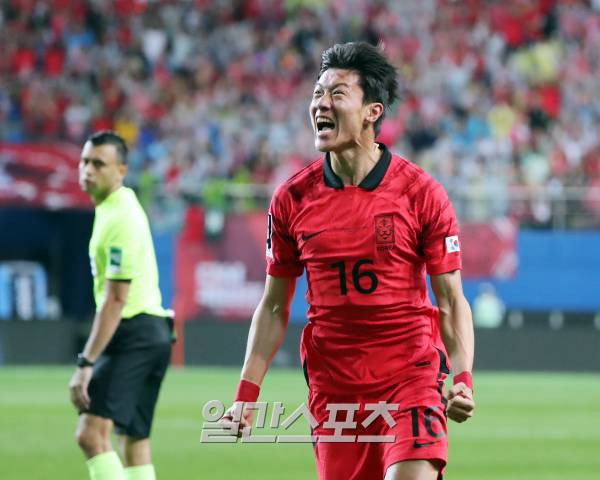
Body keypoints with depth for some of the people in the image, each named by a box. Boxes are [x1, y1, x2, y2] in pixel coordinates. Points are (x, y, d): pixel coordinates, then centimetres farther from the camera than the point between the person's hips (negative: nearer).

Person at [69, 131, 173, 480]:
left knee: (92, 432, -20)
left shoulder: (120, 219, -17)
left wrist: (86, 363, -24)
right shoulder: (120, 204, 14)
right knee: (135, 441, 10)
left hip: (133, 332, -10)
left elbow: (115, 300, -21)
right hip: (150, 333, 10)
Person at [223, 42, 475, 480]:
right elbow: (274, 307, 10)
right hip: (332, 390, 3)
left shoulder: (421, 193, -5)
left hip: (412, 378, -3)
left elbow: (452, 302, -1)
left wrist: (463, 379, -16)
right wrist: (247, 394, 2)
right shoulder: (292, 199, 2)